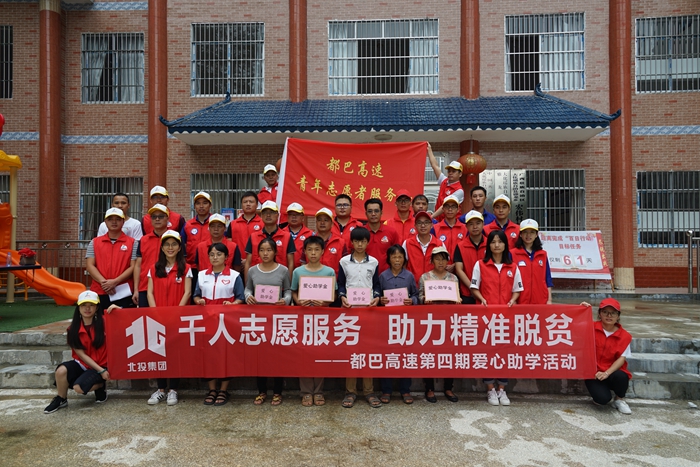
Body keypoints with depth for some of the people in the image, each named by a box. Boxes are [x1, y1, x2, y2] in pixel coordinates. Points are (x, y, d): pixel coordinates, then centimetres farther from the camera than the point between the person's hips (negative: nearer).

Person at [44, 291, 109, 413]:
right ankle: (61, 399, 2)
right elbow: (81, 354, -8)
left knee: (79, 387, -26)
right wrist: (100, 371, -14)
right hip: (82, 363, 3)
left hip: (101, 365, -3)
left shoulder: (103, 323, -9)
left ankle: (100, 386, 7)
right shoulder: (73, 329, -5)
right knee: (61, 370, -26)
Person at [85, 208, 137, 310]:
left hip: (123, 293, -2)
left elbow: (133, 267, -2)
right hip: (99, 293, 2)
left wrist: (115, 282, -13)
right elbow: (90, 265, 4)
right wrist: (103, 282, -11)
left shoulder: (132, 243, 5)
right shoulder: (94, 242, 12)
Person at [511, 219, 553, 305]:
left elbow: (548, 279, 11)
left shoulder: (543, 255, 10)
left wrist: (549, 300, 4)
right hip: (520, 301, -3)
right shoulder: (512, 254, -1)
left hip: (541, 301, 3)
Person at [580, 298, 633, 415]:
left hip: (612, 372, 2)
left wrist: (607, 373, -22)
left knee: (621, 376, -35)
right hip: (593, 373, -1)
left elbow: (622, 358, -9)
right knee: (602, 399, -28)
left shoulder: (624, 336, -1)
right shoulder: (592, 328, -1)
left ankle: (619, 400, -2)